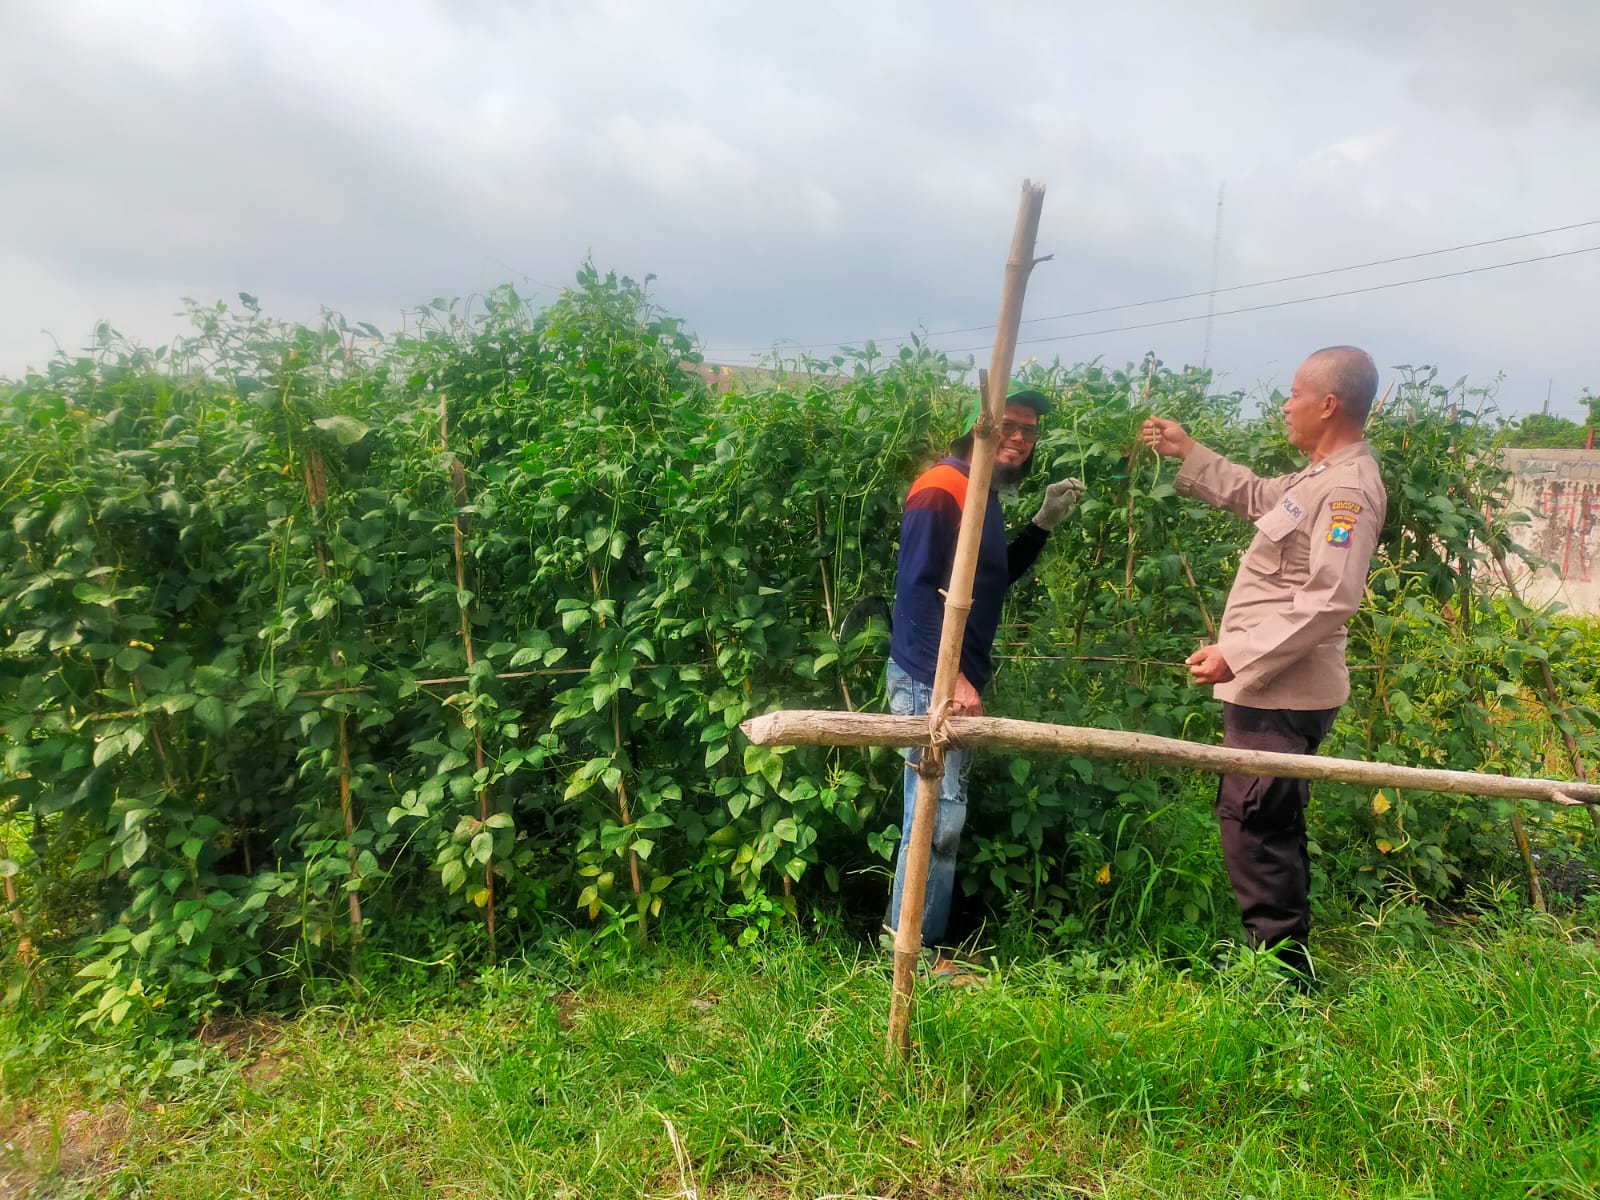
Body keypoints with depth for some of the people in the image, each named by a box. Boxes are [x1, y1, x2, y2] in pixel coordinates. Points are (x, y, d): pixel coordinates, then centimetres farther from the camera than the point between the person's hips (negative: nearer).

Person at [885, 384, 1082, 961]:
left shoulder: (984, 496, 16)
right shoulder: (942, 487, -12)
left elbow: (997, 577, 25)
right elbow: (916, 589, -19)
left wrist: (1044, 521, 14)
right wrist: (951, 676, -22)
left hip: (956, 678, 9)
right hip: (930, 681, -9)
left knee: (939, 812, 11)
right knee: (939, 815, -7)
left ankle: (913, 940, 20)